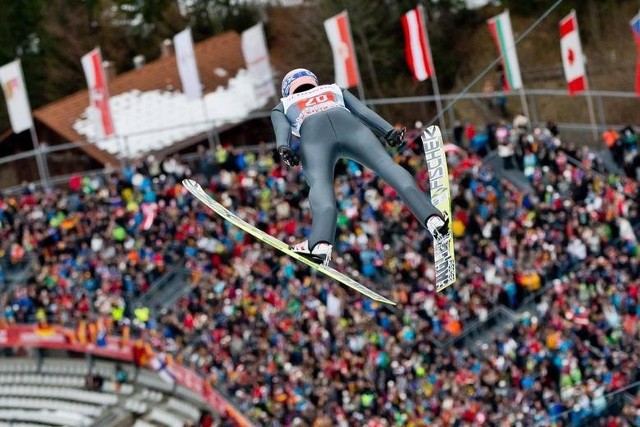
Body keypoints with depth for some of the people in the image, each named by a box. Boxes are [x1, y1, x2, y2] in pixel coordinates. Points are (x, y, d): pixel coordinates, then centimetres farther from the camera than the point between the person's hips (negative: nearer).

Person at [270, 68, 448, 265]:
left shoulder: (282, 106, 39)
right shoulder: (335, 90, 44)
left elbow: (282, 127, 15)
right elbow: (363, 111, 26)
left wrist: (283, 148, -4)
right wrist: (389, 131, 13)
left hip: (313, 133, -1)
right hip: (348, 124, 1)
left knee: (320, 183, -22)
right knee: (386, 164, -11)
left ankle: (320, 243, -48)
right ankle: (432, 217, -34)